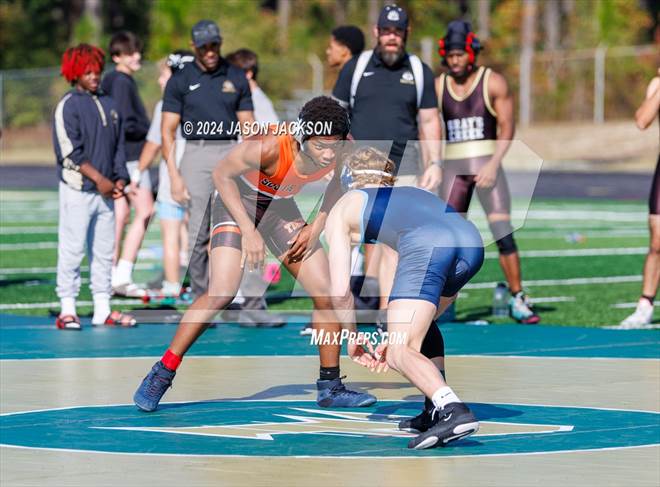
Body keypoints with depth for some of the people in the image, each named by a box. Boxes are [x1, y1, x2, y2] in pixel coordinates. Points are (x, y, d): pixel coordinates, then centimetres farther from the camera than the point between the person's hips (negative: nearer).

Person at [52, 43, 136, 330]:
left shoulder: (108, 105, 15)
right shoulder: (68, 105, -7)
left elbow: (119, 146, 18)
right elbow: (70, 152, -13)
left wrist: (120, 179, 4)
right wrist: (99, 179, -14)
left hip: (105, 189, 7)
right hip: (77, 188, -7)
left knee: (104, 250, 8)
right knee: (72, 249, -6)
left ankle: (103, 309, 13)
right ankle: (67, 309, -3)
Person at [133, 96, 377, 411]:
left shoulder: (341, 152, -21)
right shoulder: (270, 146, -37)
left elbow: (336, 186, 3)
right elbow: (222, 174, -21)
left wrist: (316, 227, -9)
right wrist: (249, 231, -23)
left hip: (281, 208, 6)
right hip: (238, 200, -6)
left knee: (327, 293, -2)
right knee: (222, 292, -22)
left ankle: (330, 387, 13)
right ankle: (161, 374, -10)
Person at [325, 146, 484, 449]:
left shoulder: (342, 209, 29)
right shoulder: (411, 194, 42)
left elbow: (340, 292, 19)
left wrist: (352, 339, 36)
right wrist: (398, 337, 45)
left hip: (426, 247, -6)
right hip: (471, 239, 6)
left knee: (400, 354, -9)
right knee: (421, 324, 31)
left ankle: (453, 410, -33)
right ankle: (438, 411, 24)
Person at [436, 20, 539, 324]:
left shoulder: (493, 83, -2)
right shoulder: (438, 87, 7)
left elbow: (506, 128, -4)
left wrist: (493, 165, -15)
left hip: (486, 163, -3)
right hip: (453, 167, 3)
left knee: (503, 234, -10)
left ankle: (517, 300, -3)